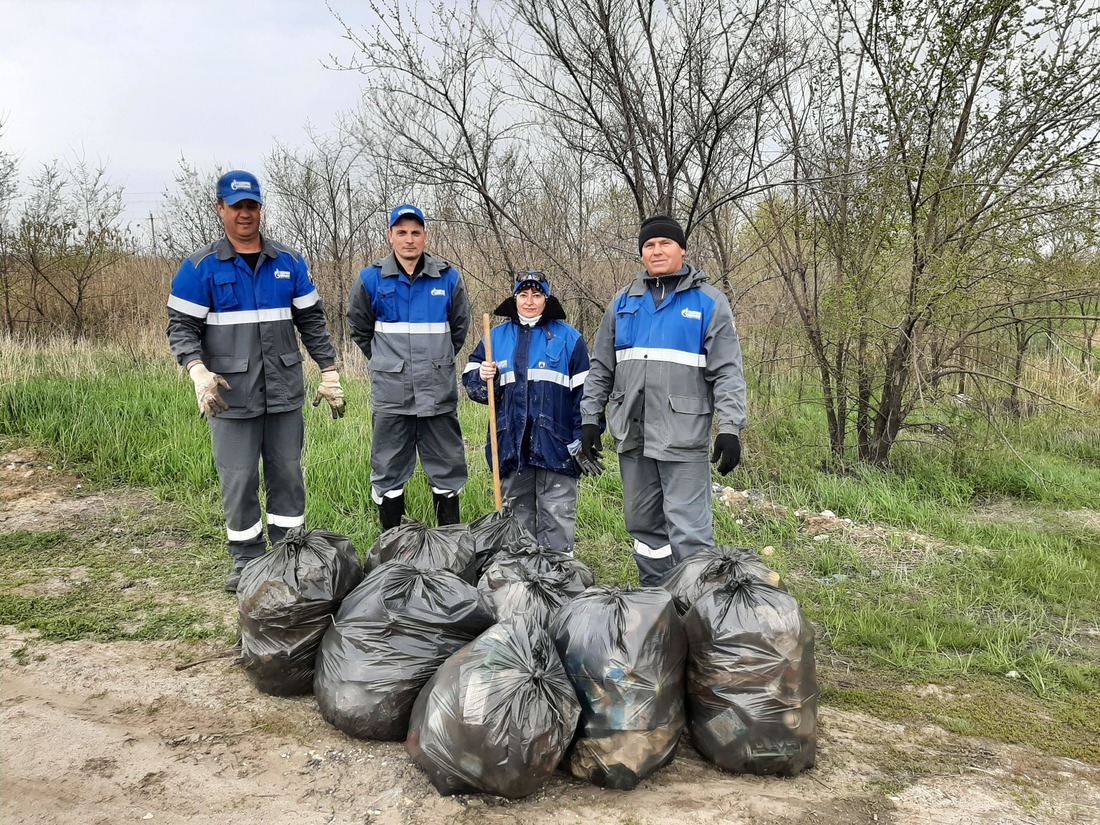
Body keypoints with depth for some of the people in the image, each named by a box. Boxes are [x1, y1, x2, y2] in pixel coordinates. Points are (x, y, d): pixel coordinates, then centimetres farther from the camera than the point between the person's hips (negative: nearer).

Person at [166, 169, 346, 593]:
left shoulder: (290, 263, 8)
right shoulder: (200, 268, 0)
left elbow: (312, 321, 12)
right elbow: (182, 327, -2)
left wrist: (329, 373, 8)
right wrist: (199, 372, -19)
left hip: (285, 393, 3)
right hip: (231, 396, -2)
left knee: (287, 476, 9)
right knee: (238, 482, 2)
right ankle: (246, 563, 17)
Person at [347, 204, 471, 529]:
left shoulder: (448, 278, 3)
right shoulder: (371, 279, 1)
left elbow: (460, 328, 16)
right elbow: (359, 329, 14)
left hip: (439, 392, 1)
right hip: (390, 393, -1)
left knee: (447, 468, 8)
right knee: (389, 472, 6)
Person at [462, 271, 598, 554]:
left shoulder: (568, 337, 2)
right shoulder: (496, 336, 11)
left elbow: (584, 391, 0)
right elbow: (470, 380, 13)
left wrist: (584, 440, -6)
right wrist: (482, 378, -11)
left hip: (555, 445, -3)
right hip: (512, 445, 3)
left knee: (558, 518, 1)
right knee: (517, 515, 14)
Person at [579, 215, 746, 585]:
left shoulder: (709, 303, 2)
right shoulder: (623, 302, 14)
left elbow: (727, 372, -2)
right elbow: (601, 367, 17)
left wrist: (730, 429, -11)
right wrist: (590, 418, 11)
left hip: (683, 437, -5)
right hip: (632, 434, 5)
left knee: (689, 530, -7)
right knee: (642, 523, 13)